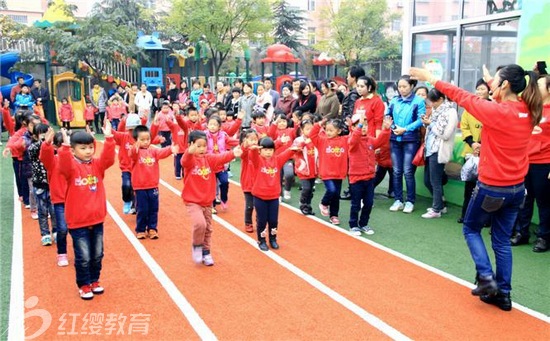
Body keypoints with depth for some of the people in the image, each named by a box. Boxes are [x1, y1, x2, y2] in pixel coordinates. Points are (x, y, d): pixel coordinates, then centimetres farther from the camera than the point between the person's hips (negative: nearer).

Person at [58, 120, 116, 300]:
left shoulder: (97, 165, 2)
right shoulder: (71, 166, -8)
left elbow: (108, 158, -15)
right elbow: (64, 166, -30)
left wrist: (109, 138, -27)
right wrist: (65, 146, -44)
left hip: (97, 219, 4)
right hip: (78, 222, -4)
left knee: (97, 255, 15)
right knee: (83, 257, 4)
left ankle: (94, 281, 34)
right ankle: (84, 285, 22)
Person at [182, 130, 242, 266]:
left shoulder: (209, 158, 0)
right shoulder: (189, 160, -12)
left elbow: (221, 157, -17)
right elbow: (185, 161, -35)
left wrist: (233, 153, -39)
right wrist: (190, 152, -59)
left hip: (207, 201, 5)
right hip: (192, 201, -5)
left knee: (208, 229, 13)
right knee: (200, 224, -24)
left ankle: (206, 252, 31)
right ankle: (197, 246, 3)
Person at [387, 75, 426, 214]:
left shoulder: (418, 101, -5)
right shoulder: (394, 101, 9)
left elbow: (421, 120, -11)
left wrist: (405, 129, -17)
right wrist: (392, 127, -8)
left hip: (410, 140, -4)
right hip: (395, 139, 4)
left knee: (408, 171, -2)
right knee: (396, 171, 7)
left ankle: (410, 201, 9)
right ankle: (398, 200, 16)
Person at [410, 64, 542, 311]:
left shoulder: (497, 112, -20)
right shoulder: (527, 111, -2)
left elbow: (463, 97, -11)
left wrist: (431, 79, -1)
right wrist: (490, 82, 34)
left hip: (491, 187, -6)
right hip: (516, 188, 7)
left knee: (471, 229, 17)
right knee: (502, 240, 15)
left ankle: (486, 278, 6)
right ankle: (503, 294, 20)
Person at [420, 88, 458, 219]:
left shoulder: (450, 112, -11)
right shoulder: (436, 110, 14)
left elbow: (445, 134, -18)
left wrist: (431, 123, -11)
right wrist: (427, 123, 2)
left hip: (438, 151, -9)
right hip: (430, 149, 9)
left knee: (435, 182, -1)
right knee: (427, 181, 13)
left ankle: (436, 210, 12)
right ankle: (440, 205, 28)